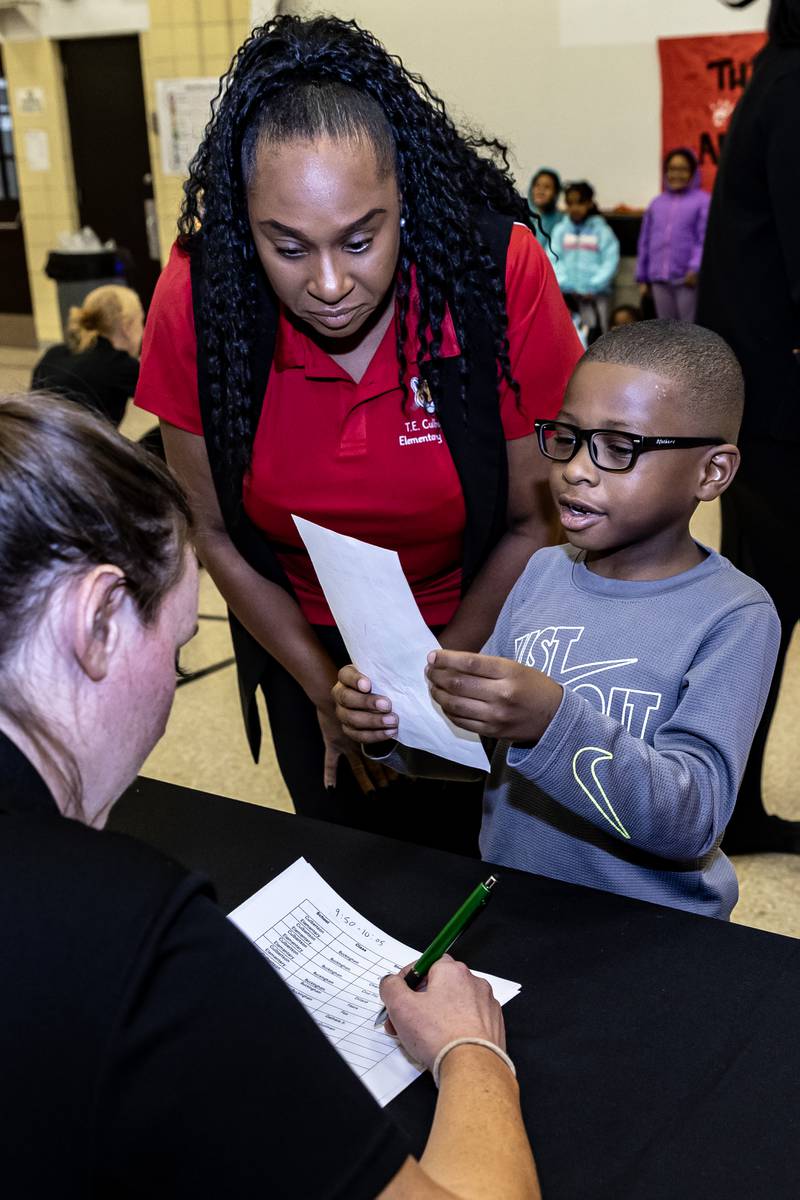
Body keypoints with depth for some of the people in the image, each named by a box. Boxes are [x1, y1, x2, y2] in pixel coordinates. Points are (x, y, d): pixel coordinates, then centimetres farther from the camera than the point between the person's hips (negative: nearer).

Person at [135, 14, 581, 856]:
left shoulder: (501, 273, -26)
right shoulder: (197, 299, -22)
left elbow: (535, 520, -15)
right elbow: (218, 534, -10)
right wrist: (327, 692, -8)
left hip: (472, 631, -1)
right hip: (302, 641, 2)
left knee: (467, 858, 17)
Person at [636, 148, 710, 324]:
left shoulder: (703, 201, 1)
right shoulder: (657, 203, 17)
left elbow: (705, 239, -7)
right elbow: (645, 242, 16)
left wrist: (696, 268, -19)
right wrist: (642, 277, 13)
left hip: (687, 278, -5)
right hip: (660, 279, 5)